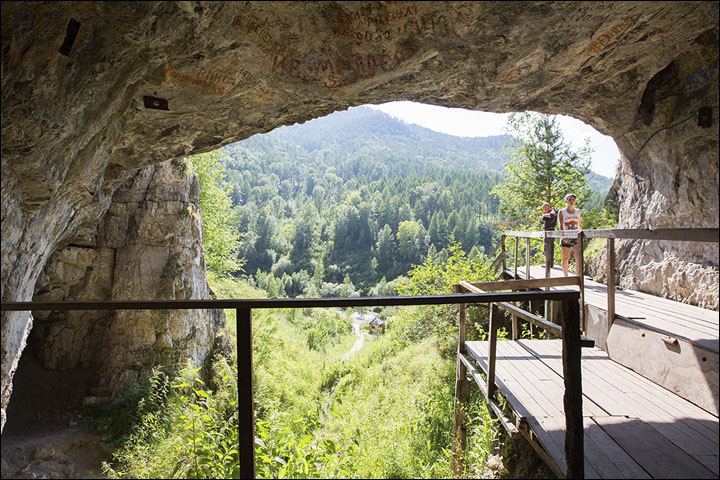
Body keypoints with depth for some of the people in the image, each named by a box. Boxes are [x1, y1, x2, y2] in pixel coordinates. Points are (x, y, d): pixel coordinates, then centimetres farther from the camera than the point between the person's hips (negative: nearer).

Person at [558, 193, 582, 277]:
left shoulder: (578, 211, 11)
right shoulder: (562, 212, 1)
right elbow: (561, 225, -9)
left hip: (576, 237, 2)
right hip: (566, 238, -2)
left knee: (579, 257, -14)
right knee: (565, 258, 7)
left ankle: (578, 277, -14)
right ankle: (566, 276, 23)